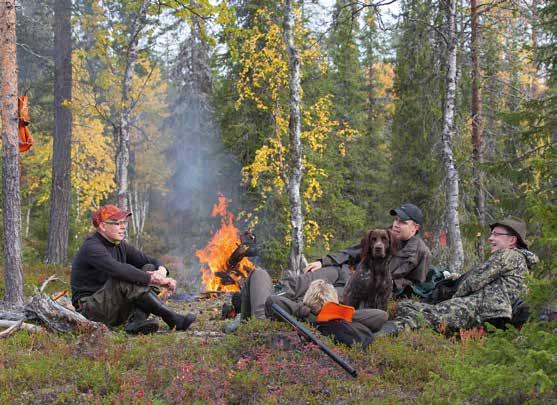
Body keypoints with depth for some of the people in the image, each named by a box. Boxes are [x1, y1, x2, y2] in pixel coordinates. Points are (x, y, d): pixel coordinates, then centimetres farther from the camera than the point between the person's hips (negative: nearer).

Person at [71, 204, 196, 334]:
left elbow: (152, 261, 8)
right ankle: (174, 320, -29)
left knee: (149, 269, -5)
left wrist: (161, 271, -17)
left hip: (116, 307, 9)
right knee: (125, 279, -32)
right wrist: (154, 279, -34)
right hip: (91, 311, -8)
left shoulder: (120, 245, 11)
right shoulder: (91, 248, -17)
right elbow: (119, 270, -33)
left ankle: (138, 320, -27)